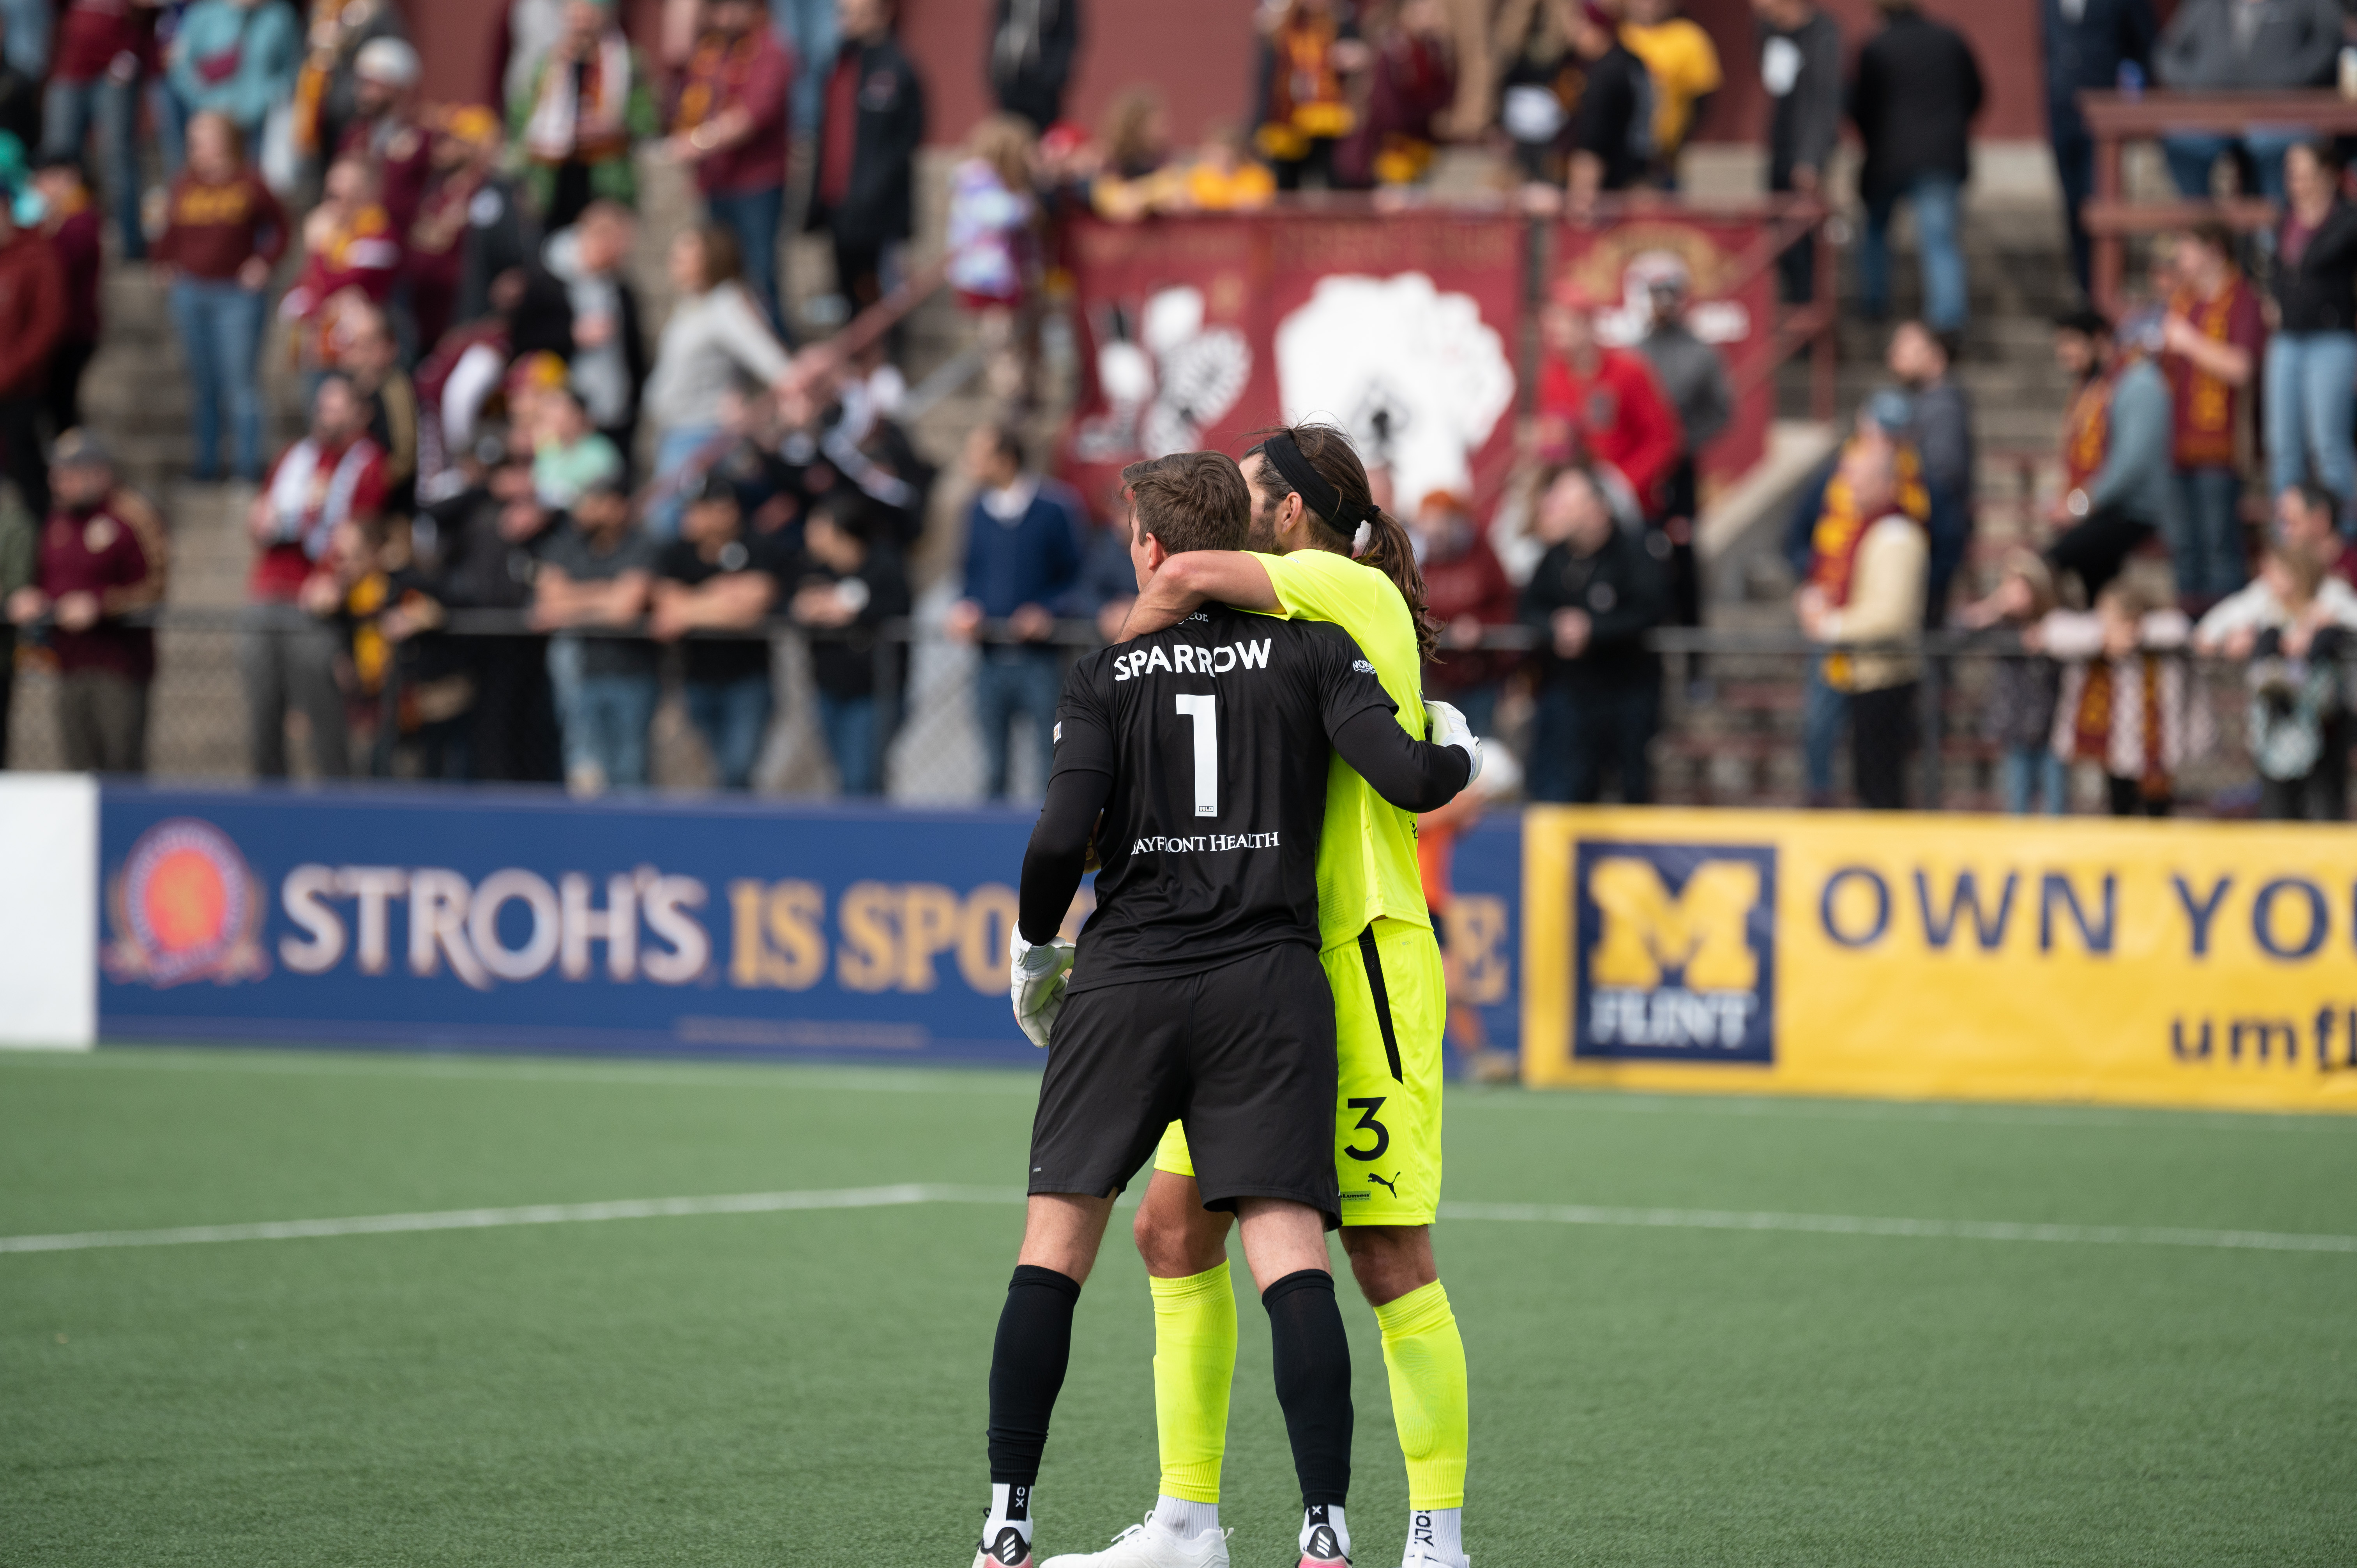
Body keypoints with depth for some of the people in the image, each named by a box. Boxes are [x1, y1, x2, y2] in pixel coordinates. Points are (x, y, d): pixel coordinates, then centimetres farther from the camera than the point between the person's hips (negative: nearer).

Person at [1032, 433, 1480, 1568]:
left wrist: (1121, 654, -4)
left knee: (1389, 1255, -8)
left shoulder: (1355, 594, -7)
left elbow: (1193, 574, -21)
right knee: (1174, 1225, 8)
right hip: (1258, 979, 10)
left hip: (1364, 965, -10)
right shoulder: (1278, 634, 19)